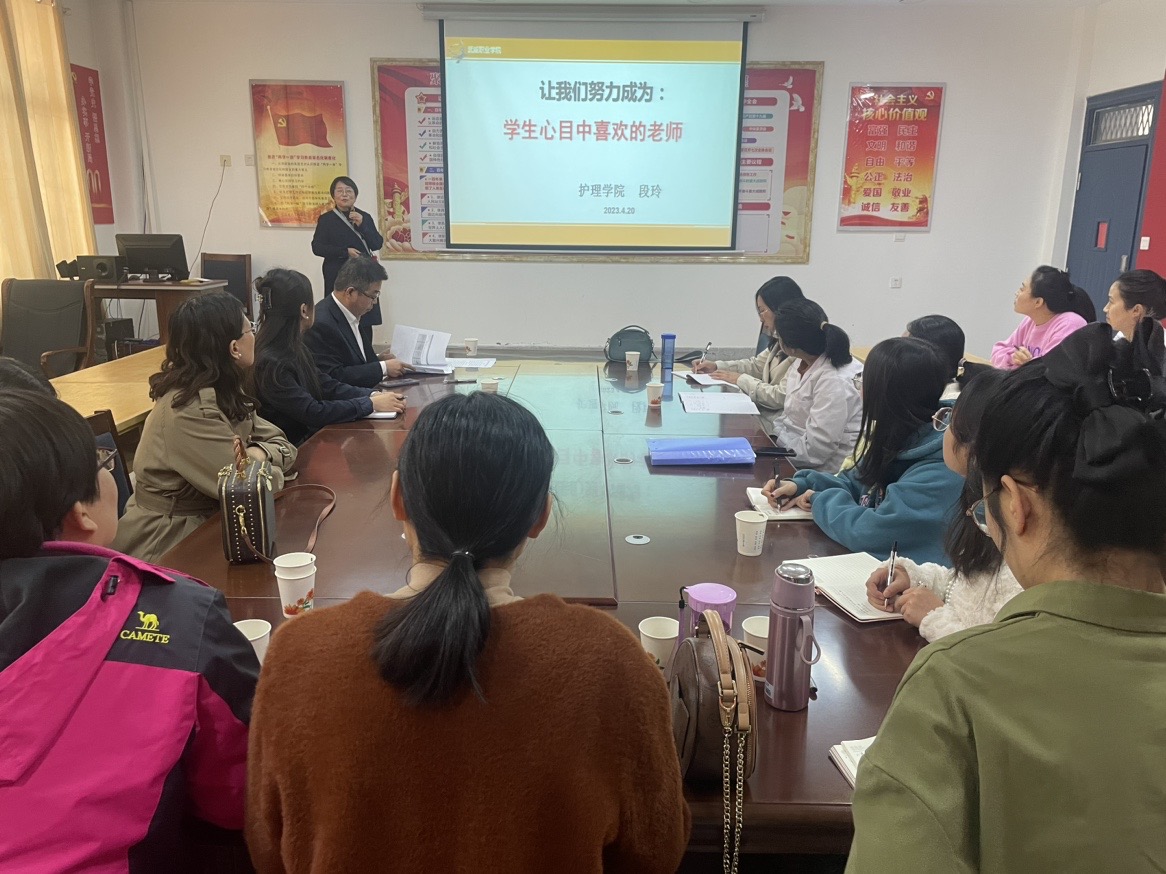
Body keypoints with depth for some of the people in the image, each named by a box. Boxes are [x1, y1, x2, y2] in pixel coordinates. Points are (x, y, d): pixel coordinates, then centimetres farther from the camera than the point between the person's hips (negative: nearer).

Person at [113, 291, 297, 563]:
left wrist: (258, 454, -17)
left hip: (205, 521, 7)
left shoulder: (224, 392, 2)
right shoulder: (190, 410, -23)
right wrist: (270, 471, -5)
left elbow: (282, 445, 3)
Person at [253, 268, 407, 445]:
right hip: (293, 449, -8)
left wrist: (374, 395, -5)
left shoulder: (296, 349, 9)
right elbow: (312, 413, -22)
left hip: (311, 436, 8)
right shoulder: (270, 362, -20)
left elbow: (328, 386, 10)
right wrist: (371, 404, -17)